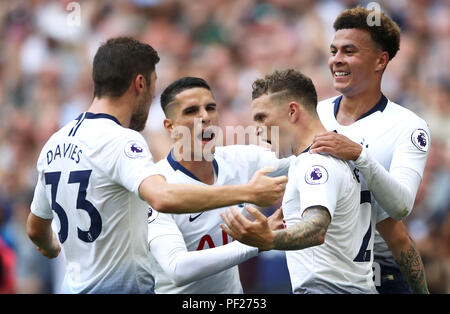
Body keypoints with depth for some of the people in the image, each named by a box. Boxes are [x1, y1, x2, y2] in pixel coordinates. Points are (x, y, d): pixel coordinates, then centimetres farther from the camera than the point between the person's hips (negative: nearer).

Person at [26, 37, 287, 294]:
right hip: (123, 286, -9)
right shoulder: (121, 140, -15)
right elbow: (163, 198, -34)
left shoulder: (55, 143, 11)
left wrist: (50, 248, 47)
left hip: (74, 285, 9)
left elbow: (36, 229, 24)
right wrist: (249, 192, -32)